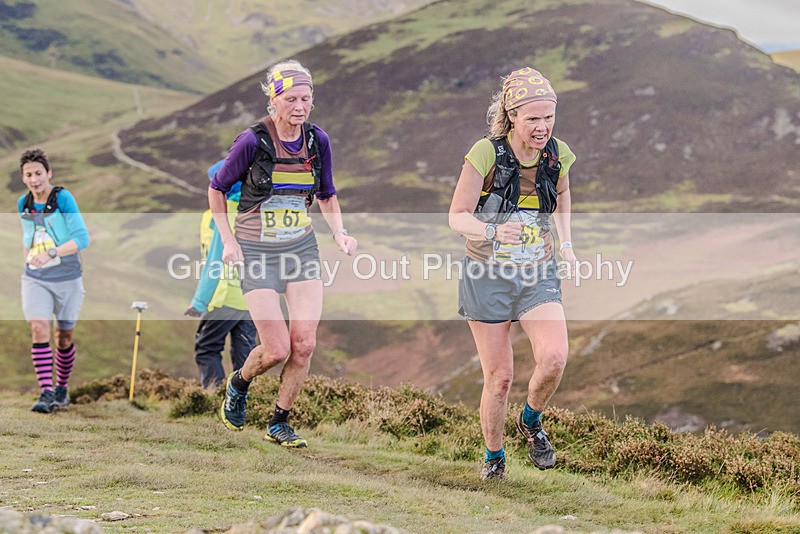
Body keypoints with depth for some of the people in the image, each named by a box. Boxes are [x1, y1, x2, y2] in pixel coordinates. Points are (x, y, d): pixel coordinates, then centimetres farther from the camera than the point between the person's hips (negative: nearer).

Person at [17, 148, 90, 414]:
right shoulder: (23, 203, 4)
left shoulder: (63, 198, -14)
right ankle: (46, 394, -19)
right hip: (35, 279, 3)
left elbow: (82, 238, -20)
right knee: (39, 329, -17)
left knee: (64, 337, 8)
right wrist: (28, 258, 11)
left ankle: (62, 389, 29)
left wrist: (51, 253, -31)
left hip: (67, 277, -3)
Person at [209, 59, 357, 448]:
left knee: (304, 343, -8)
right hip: (257, 252, -4)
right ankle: (238, 384, 25)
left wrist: (339, 232, -2)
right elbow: (216, 189, 0)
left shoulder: (317, 140, -1)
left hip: (302, 248, 4)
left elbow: (326, 195, 14)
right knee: (277, 350, -9)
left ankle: (279, 423, 11)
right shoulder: (252, 141, -14)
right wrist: (228, 241, -7)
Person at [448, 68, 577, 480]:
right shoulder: (486, 154, -16)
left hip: (539, 276, 2)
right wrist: (492, 232, -31)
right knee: (499, 377, 1)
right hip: (488, 276, -2)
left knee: (554, 358, -20)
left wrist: (566, 242, 9)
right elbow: (457, 216, -12)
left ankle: (532, 421, 10)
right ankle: (493, 456, 26)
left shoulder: (557, 154, -4)